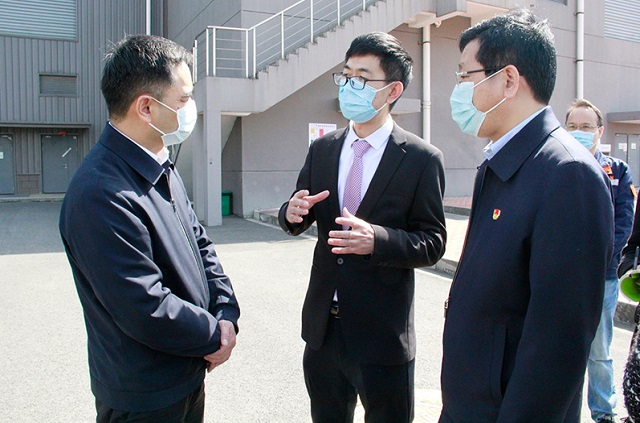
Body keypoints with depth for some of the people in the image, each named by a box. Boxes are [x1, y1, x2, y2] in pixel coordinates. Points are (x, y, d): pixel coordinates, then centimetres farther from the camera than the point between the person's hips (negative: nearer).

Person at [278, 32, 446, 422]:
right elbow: (298, 221, 11)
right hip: (323, 325, 5)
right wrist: (294, 212, -13)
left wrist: (377, 239, -29)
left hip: (383, 332, -4)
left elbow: (433, 243, -11)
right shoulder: (322, 149, 4)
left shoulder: (422, 159, -10)